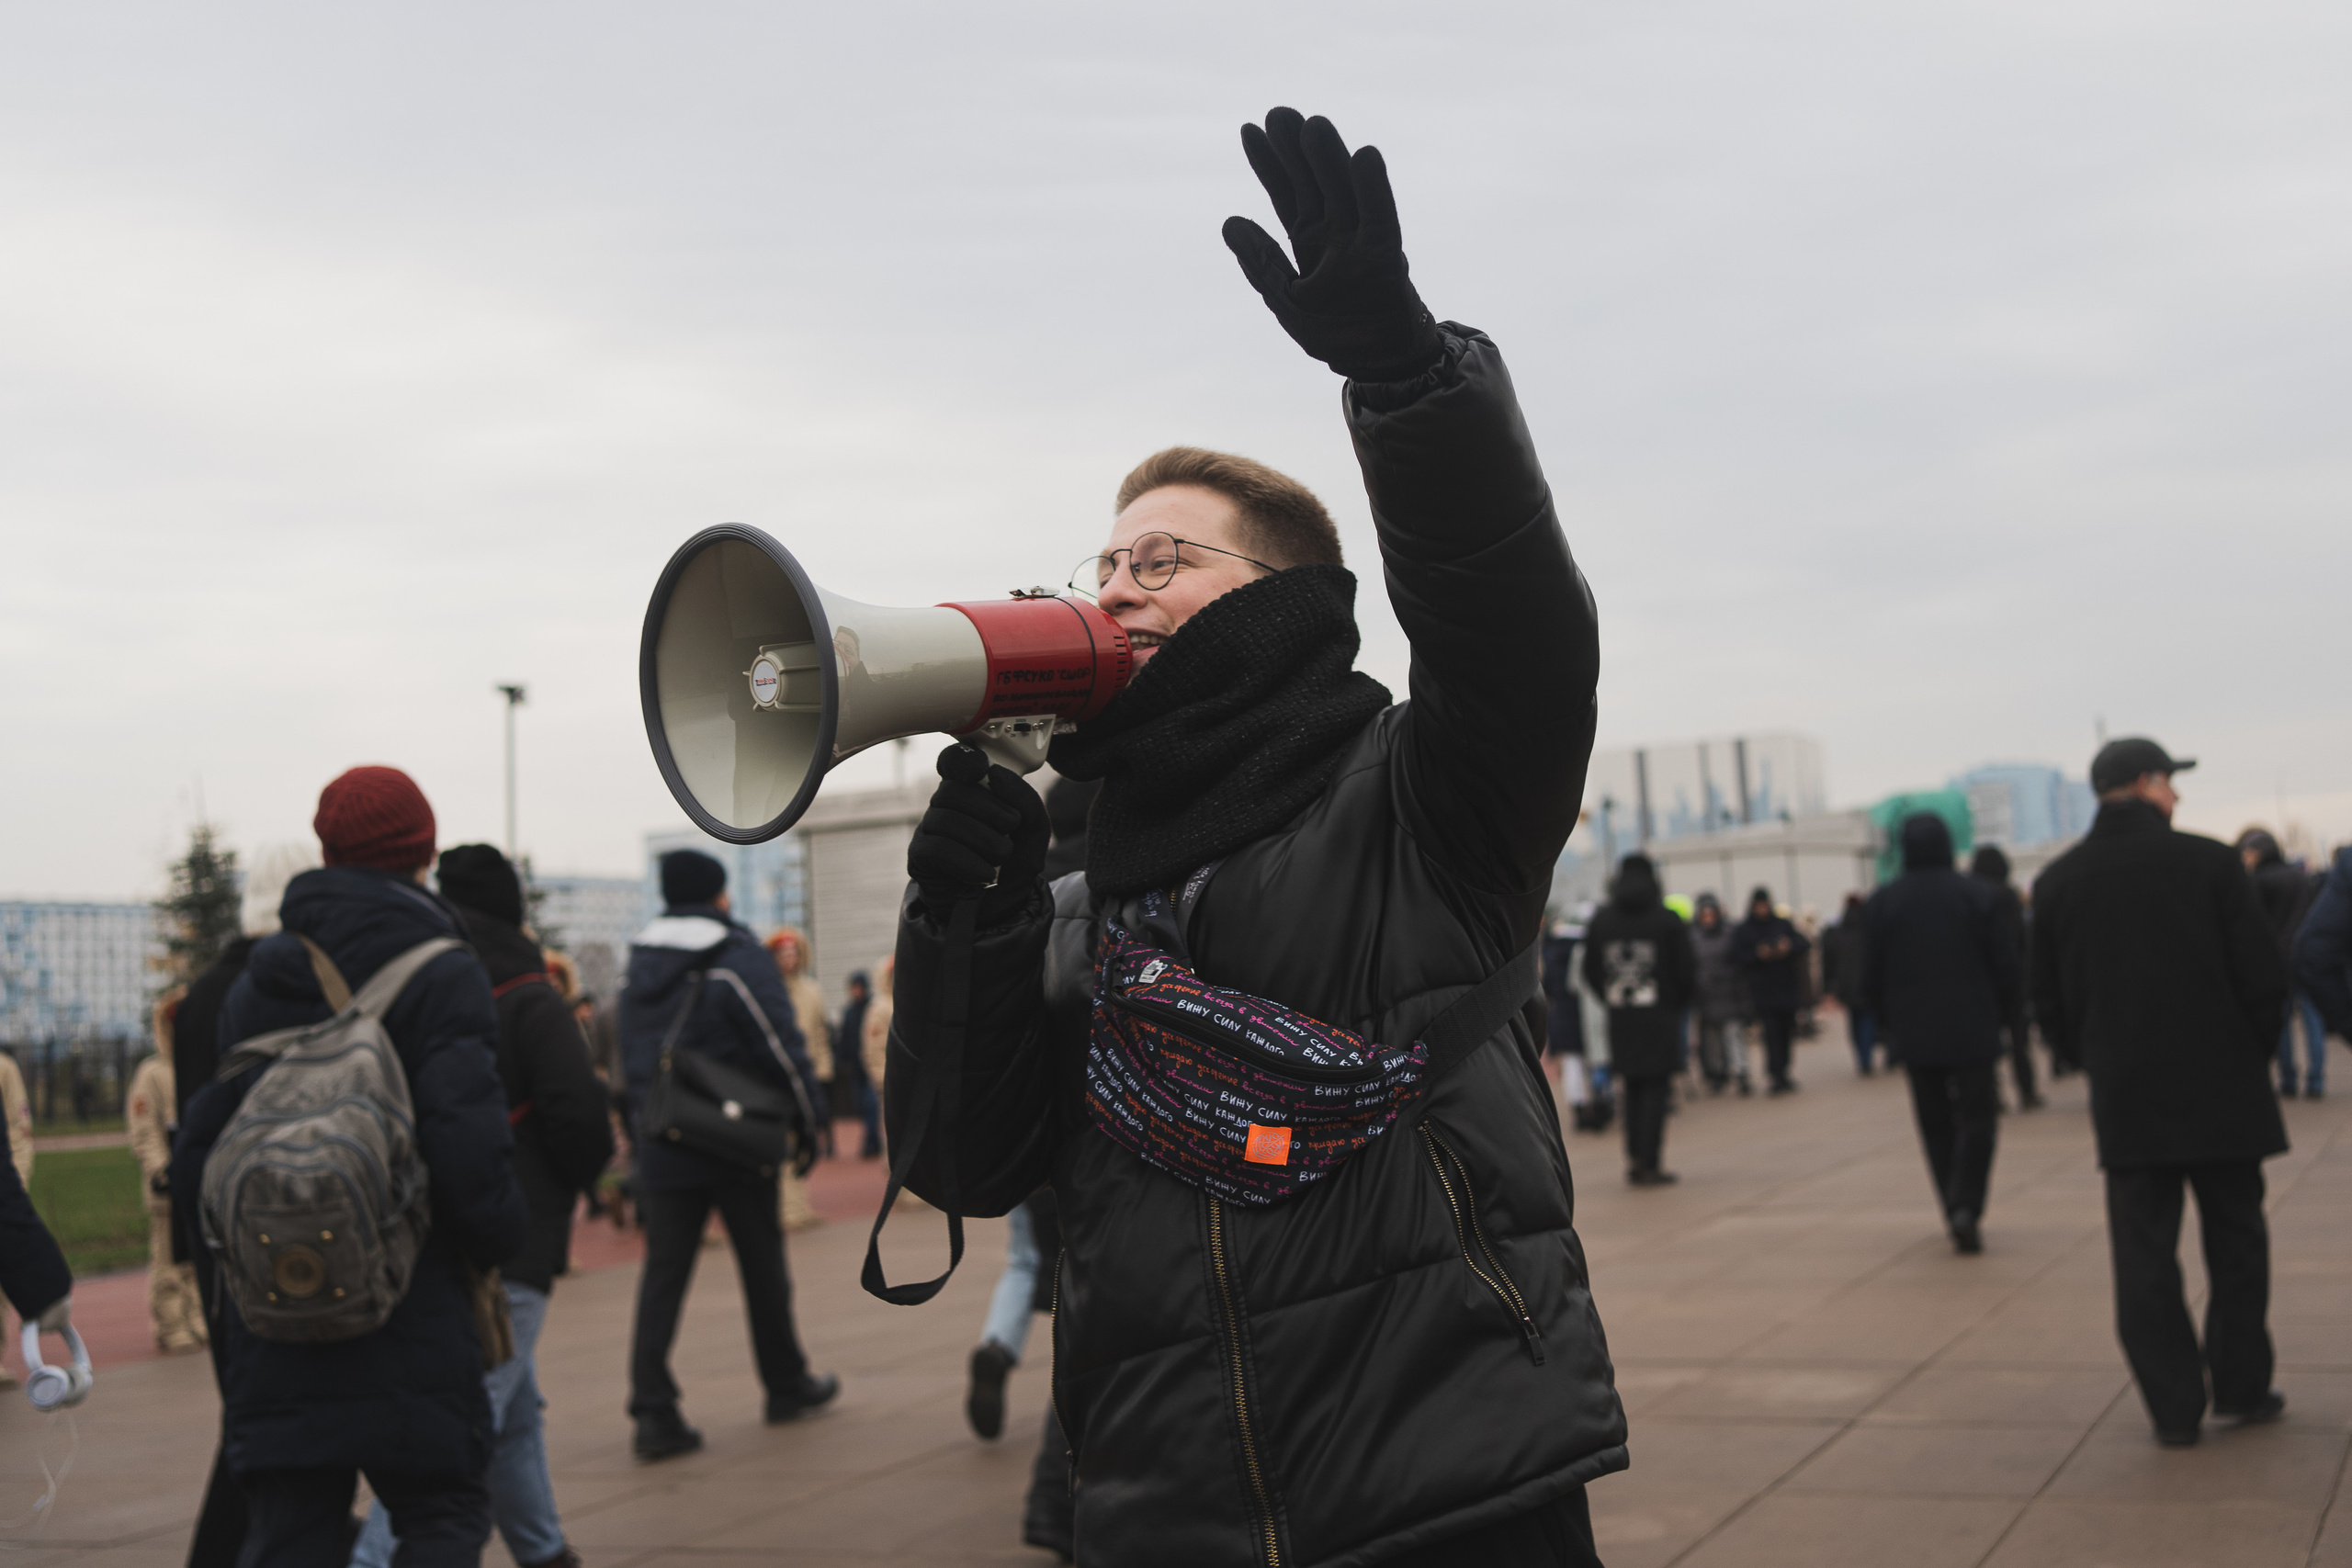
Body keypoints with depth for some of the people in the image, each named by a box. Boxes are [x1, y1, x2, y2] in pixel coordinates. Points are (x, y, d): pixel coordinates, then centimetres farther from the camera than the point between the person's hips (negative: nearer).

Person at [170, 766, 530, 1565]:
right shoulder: (442, 974, -8)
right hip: (409, 1312, -5)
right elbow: (467, 1140, -17)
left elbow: (199, 1149, 11)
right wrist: (497, 1238, -2)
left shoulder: (259, 978, 10)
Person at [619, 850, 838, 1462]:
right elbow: (782, 1045, -13)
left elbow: (628, 1059, 15)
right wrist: (808, 1117, -4)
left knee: (663, 1274, 2)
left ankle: (652, 1410, -8)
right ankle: (787, 1385, 24)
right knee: (763, 1266, 11)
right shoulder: (740, 959, -9)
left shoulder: (640, 965, 10)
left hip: (662, 1151, 4)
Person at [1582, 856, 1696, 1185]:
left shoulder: (1601, 920, 3)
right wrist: (1677, 1001, 13)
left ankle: (1634, 1157, 12)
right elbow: (1687, 972, -5)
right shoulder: (1668, 920, -7)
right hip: (1660, 1017, -3)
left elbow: (1591, 972, 5)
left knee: (1633, 1087, 16)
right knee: (1656, 1089, 1)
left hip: (1620, 1018, 3)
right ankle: (1649, 1165, -3)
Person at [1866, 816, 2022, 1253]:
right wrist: (2001, 1015, 12)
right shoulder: (1977, 895, -4)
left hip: (1915, 1033, 2)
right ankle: (1966, 1206, -15)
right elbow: (2008, 966, -3)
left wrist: (1892, 1025, 15)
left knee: (1936, 1123, 11)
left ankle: (1955, 1214, 12)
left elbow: (1871, 977, 2)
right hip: (1972, 1029, -1)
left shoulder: (1881, 903, 0)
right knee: (1977, 1118, 3)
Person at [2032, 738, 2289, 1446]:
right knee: (2235, 1241, 14)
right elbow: (2262, 975, -6)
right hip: (2221, 1090, -2)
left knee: (2144, 1256, 5)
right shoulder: (2210, 863, -7)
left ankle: (2174, 1406, 6)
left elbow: (2050, 1003, 6)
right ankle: (2241, 1386, 19)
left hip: (2125, 1096, 2)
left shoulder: (2057, 883, 2)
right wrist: (2254, 1053, 10)